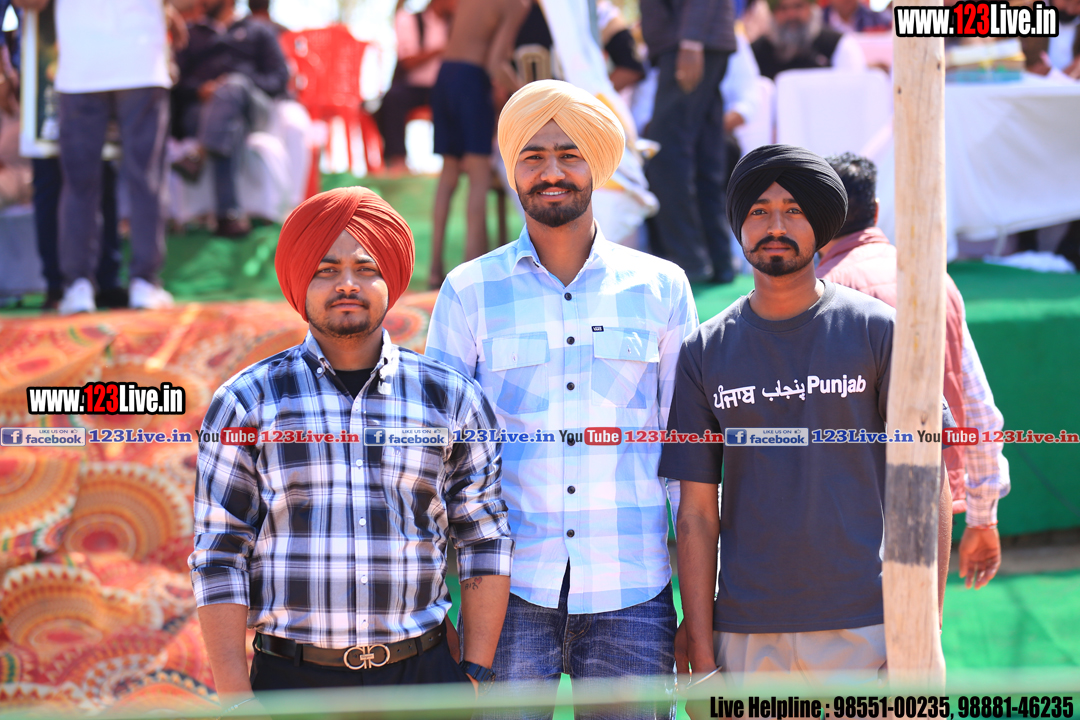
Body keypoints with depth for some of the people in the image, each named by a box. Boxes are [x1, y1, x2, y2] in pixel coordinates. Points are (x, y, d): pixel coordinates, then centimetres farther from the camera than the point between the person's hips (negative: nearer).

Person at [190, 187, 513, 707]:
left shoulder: (452, 399, 8)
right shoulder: (246, 403, 4)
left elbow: (485, 543, 10)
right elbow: (218, 558, 1)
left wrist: (476, 678, 3)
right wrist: (234, 698, -6)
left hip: (422, 681, 1)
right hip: (291, 681, -1)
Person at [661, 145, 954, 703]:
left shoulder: (879, 333, 2)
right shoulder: (705, 352, 8)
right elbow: (697, 515, 7)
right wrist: (702, 655, 1)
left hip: (863, 631, -2)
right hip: (747, 634, 2)